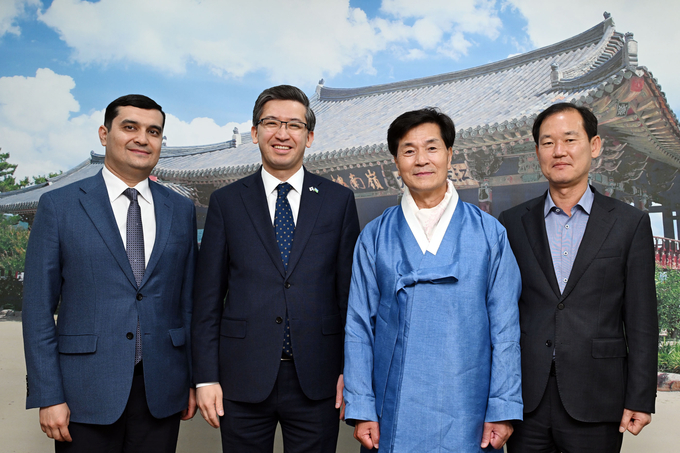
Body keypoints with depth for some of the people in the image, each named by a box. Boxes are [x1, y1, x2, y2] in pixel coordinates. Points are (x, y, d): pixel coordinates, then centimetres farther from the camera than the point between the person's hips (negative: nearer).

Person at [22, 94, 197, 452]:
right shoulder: (58, 206, -1)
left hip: (161, 393, 3)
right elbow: (38, 308, -3)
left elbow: (188, 301, 9)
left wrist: (194, 380, 6)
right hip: (86, 395, -2)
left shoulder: (181, 211, 7)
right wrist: (48, 396, -7)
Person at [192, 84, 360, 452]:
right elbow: (208, 298, 3)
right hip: (243, 380, 0)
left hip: (316, 380, 0)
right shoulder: (226, 202, 4)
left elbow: (351, 291, 4)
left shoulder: (339, 200, 4)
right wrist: (205, 378, -1)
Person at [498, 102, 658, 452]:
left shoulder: (629, 223, 1)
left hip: (595, 404, -1)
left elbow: (641, 321, 0)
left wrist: (640, 399, -4)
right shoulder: (512, 224, 5)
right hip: (526, 400, 2)